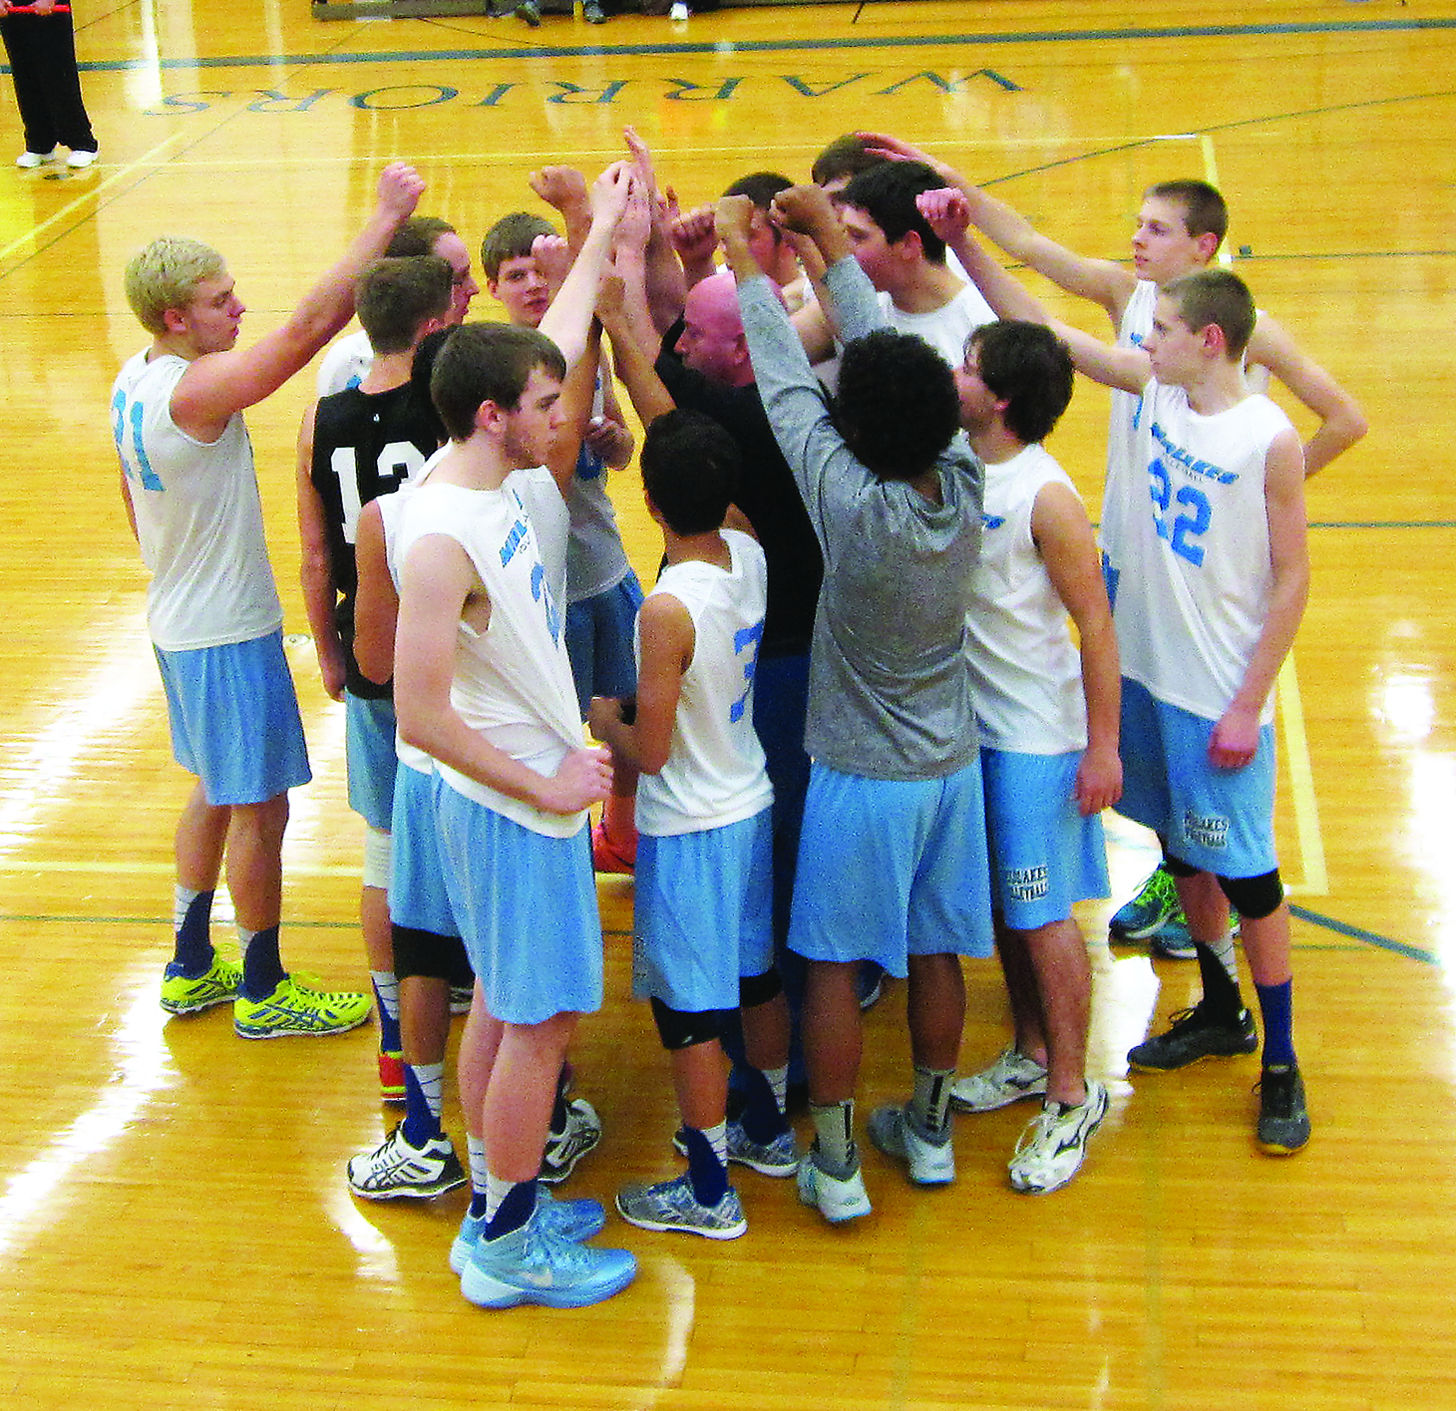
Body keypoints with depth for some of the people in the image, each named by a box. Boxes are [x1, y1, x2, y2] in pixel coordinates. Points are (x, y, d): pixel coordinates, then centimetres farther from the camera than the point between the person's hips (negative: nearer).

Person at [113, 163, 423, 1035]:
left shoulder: (134, 382, 2)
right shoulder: (196, 393, -26)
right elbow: (312, 324, -32)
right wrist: (387, 218, -29)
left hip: (181, 623, 10)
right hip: (229, 636, -10)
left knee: (217, 794, 22)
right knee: (260, 811, 4)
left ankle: (193, 969, 34)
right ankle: (264, 994, 18)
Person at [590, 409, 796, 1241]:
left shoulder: (668, 609, -28)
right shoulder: (750, 556, -8)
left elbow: (650, 751, -21)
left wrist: (604, 719, -3)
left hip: (687, 830, -8)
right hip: (751, 804, 8)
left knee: (689, 1011, 5)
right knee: (756, 974, 23)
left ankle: (709, 1194, 16)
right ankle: (769, 1130, 42)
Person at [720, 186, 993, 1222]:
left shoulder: (852, 504, -26)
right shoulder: (965, 483, -13)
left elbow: (787, 386, -15)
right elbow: (888, 353, -3)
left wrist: (747, 262, -4)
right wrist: (833, 244, 5)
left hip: (860, 775, -5)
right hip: (950, 762, 5)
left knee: (835, 961, 8)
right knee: (936, 953, 16)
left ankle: (836, 1163, 16)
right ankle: (929, 1128, 32)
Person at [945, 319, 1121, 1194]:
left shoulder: (1046, 496, -20)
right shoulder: (959, 468, 0)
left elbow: (1096, 624, -17)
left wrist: (1103, 747, -16)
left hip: (1037, 735, -7)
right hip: (972, 722, 7)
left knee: (1043, 915, 0)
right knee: (1004, 903, 17)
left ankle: (1072, 1097, 12)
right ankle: (1031, 1056, 34)